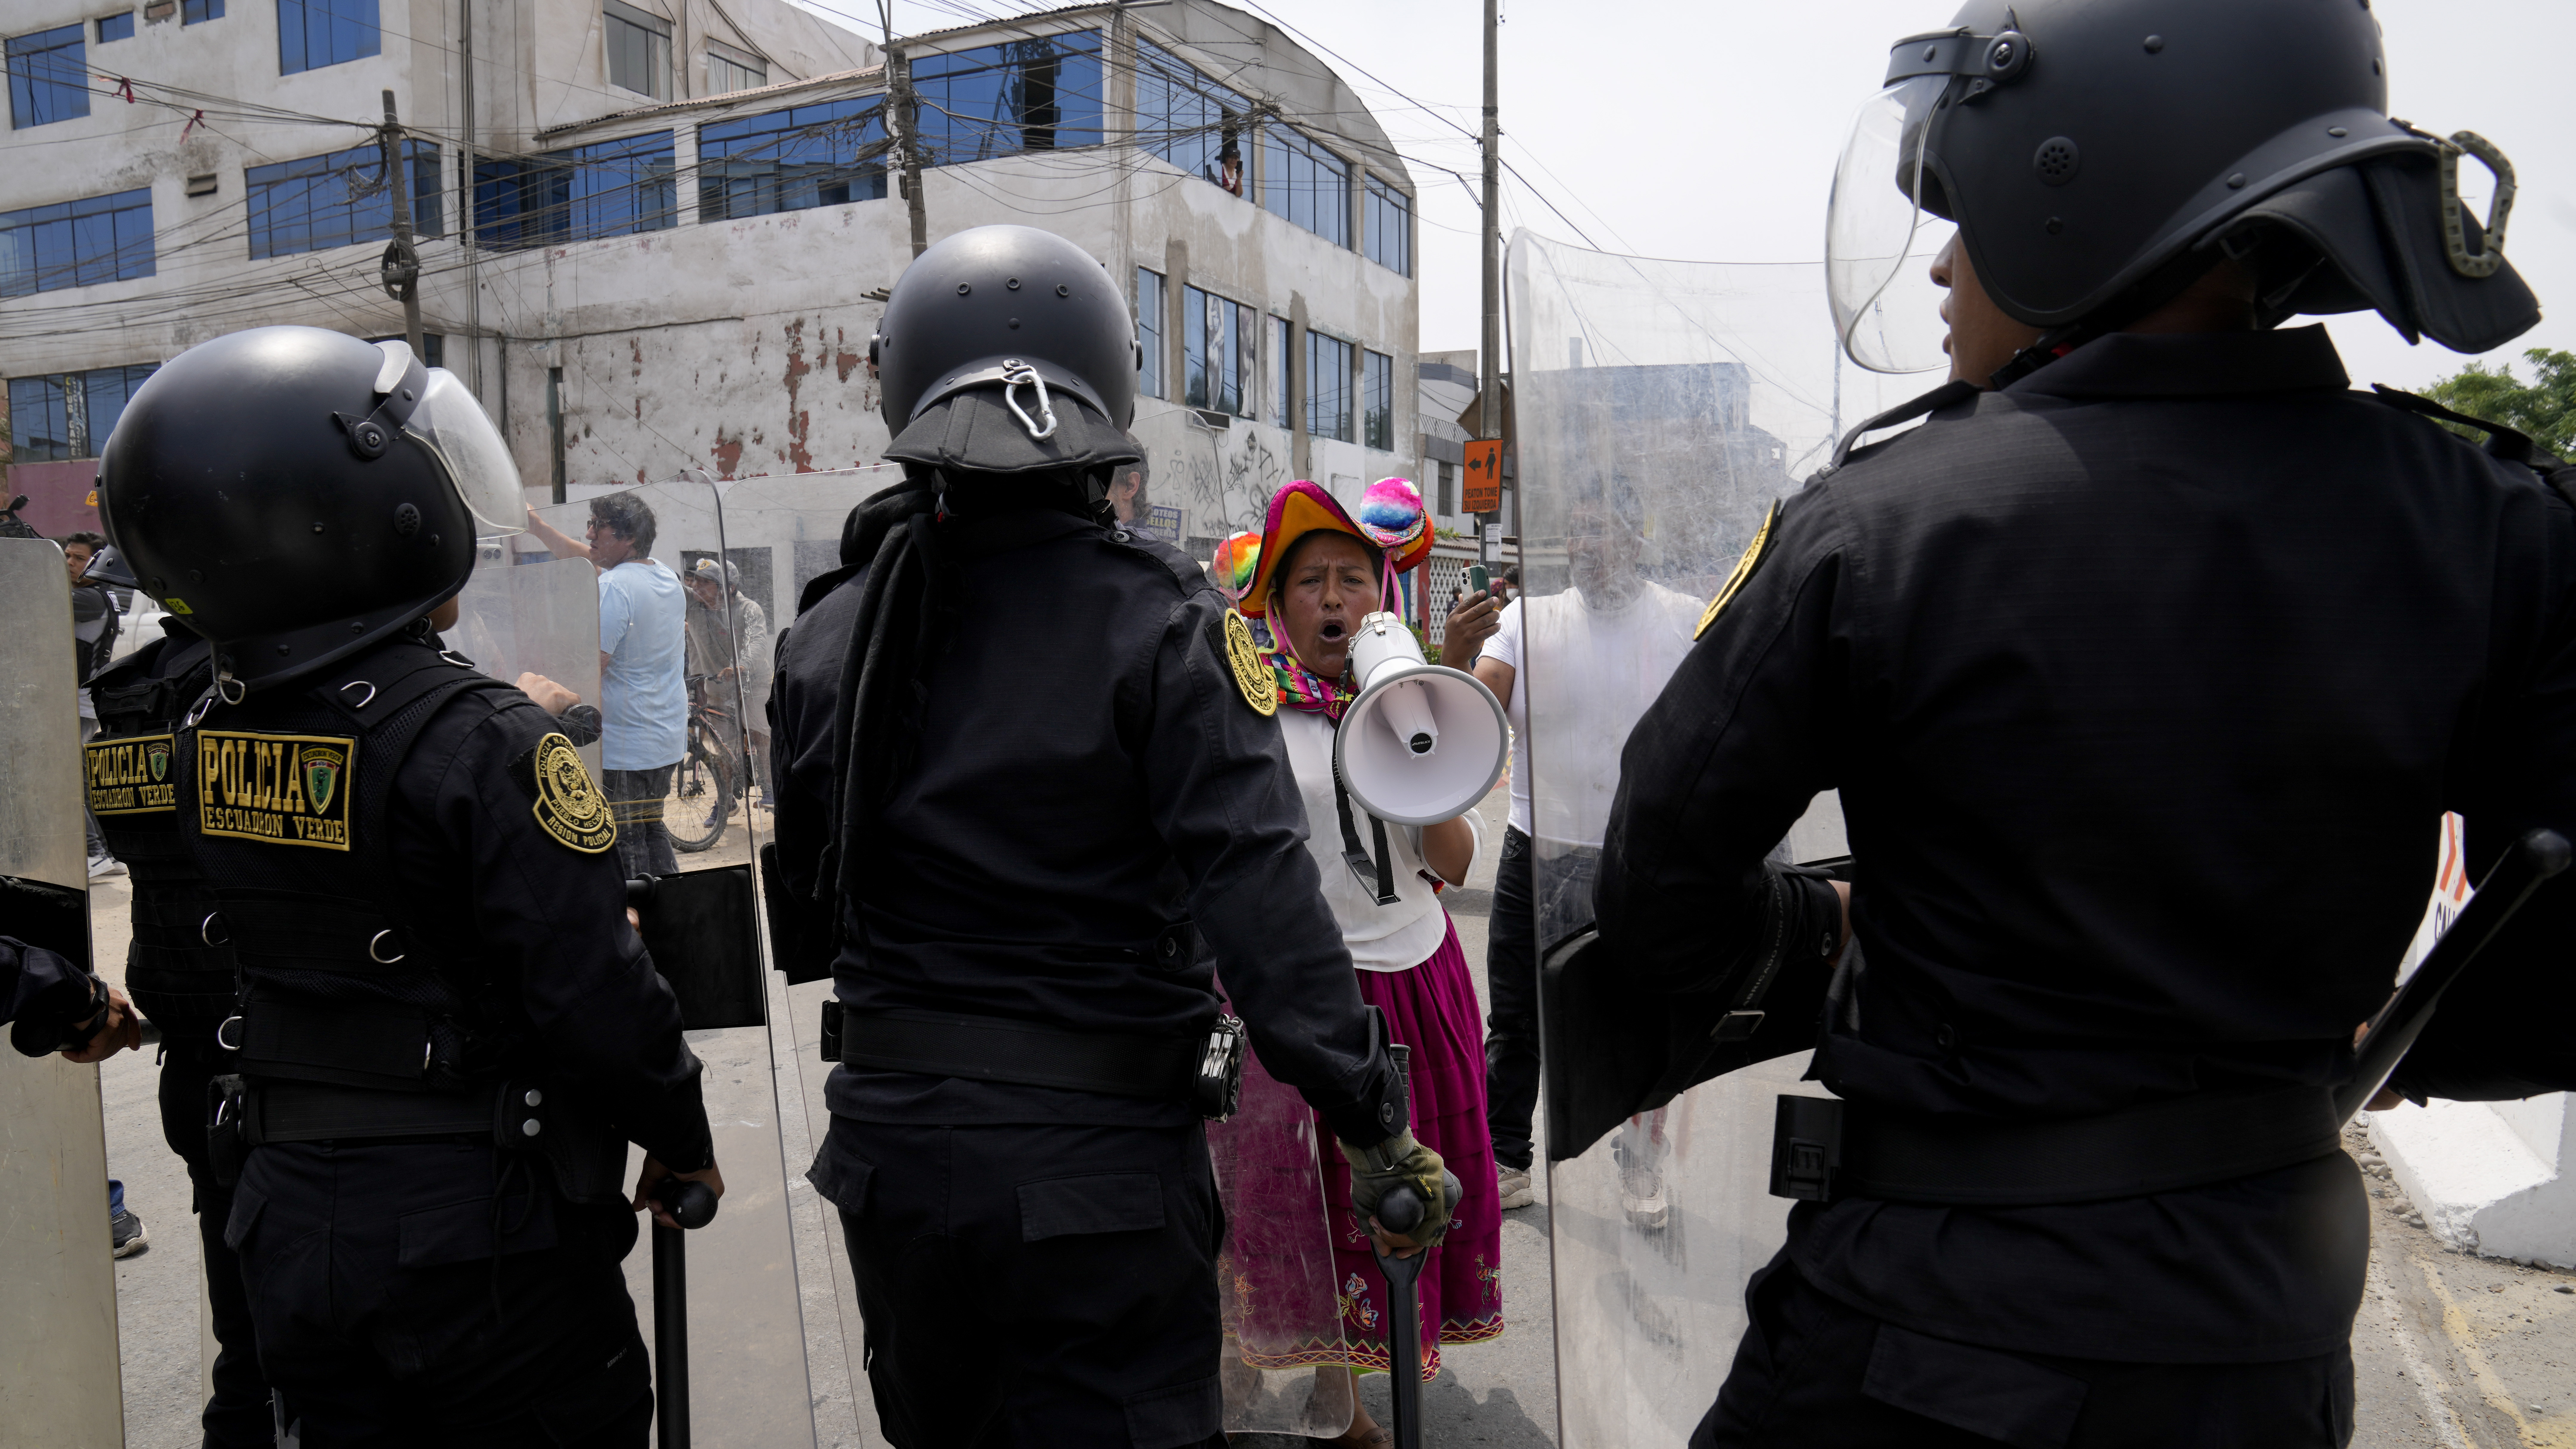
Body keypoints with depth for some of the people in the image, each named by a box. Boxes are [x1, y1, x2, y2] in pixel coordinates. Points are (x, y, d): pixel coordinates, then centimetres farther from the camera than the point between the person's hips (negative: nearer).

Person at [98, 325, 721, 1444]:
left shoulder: (207, 742, -1)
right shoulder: (480, 744, -23)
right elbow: (598, 996, -22)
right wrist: (683, 1137, -4)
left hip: (287, 1225, 7)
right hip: (477, 1244, -6)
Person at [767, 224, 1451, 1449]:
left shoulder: (828, 635, -1)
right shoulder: (1163, 623, -15)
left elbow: (799, 922, 7)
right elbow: (1259, 890, -21)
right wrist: (1375, 1123, -16)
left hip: (893, 1148, 5)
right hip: (1096, 1163, -5)